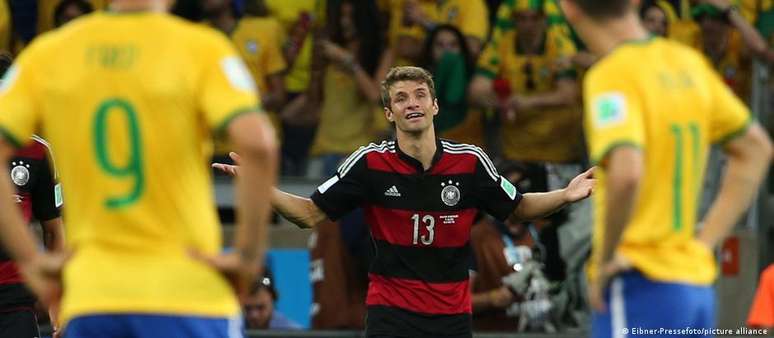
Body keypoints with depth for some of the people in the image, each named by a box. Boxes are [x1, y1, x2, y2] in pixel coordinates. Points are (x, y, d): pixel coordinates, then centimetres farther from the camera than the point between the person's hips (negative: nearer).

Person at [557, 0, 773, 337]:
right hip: (697, 283, 8)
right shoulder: (687, 63, 9)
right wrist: (705, 241, 15)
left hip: (641, 284, -8)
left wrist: (606, 258, -16)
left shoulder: (611, 76, -14)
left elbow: (626, 174, -31)